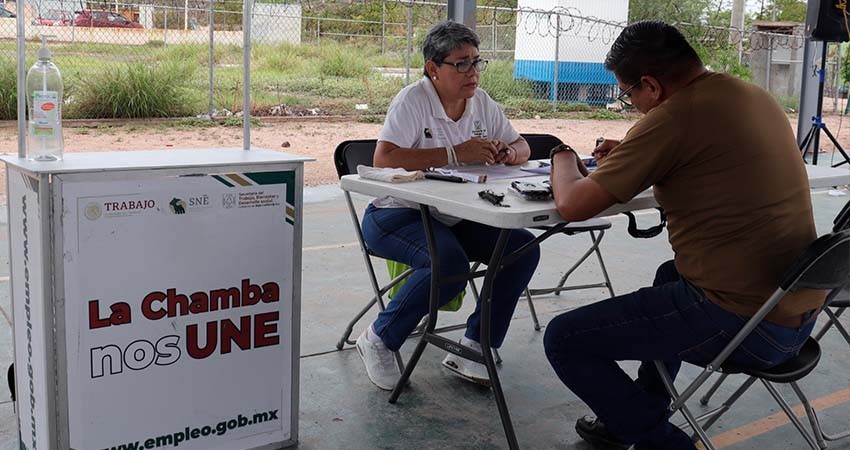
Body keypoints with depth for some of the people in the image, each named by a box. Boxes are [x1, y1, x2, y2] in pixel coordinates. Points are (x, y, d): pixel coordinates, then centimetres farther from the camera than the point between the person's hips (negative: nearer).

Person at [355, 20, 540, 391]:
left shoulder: (481, 102, 6)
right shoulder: (413, 100, -14)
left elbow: (522, 148, 14)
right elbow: (384, 158, -28)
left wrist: (507, 153, -12)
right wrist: (456, 154, -28)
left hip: (453, 219, 7)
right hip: (396, 215, -7)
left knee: (523, 248, -11)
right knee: (450, 263, -33)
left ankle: (473, 347, -2)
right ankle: (379, 340, -10)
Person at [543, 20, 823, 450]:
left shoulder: (673, 117, -18)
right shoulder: (755, 95, 9)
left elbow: (572, 205, -16)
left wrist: (563, 157, 5)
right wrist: (629, 158, 18)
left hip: (742, 320, -10)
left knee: (564, 339, -4)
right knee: (670, 274, 37)